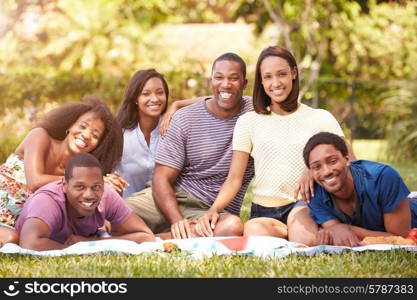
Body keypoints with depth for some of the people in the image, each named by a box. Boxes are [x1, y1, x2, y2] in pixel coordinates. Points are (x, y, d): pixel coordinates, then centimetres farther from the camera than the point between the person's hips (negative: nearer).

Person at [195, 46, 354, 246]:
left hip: (304, 206, -1)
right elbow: (234, 178, 6)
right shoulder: (248, 122, 10)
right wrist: (214, 209, -14)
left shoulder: (321, 119, 7)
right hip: (263, 212, 1)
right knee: (254, 230, -35)